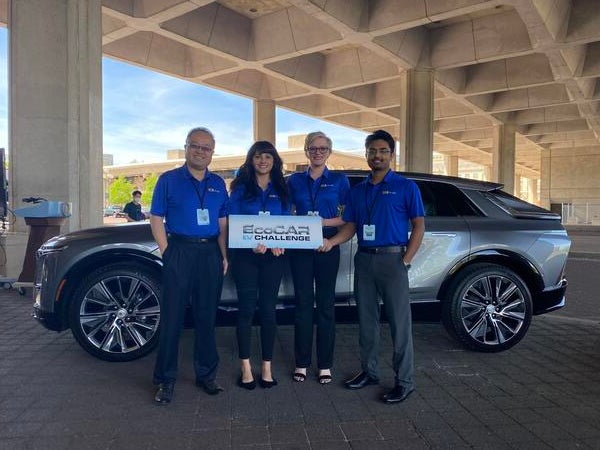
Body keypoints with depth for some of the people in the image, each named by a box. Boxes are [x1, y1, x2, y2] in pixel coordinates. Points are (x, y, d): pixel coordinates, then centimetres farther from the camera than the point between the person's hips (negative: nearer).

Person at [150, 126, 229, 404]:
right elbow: (156, 219, -1)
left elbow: (223, 223, 14)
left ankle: (206, 375, 22)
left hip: (211, 254, 4)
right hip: (179, 251, -3)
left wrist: (224, 255, 3)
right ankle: (165, 380, 11)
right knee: (172, 317, 0)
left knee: (206, 317, 10)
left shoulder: (217, 184, 13)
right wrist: (167, 253, -9)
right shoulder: (169, 180, 3)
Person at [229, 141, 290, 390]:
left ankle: (267, 367, 15)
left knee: (268, 309, 5)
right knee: (247, 308, -1)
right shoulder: (241, 188, 5)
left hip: (273, 256, 2)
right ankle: (246, 367, 9)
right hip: (245, 255, -1)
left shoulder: (281, 190, 11)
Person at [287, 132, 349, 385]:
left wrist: (324, 222, -14)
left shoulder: (339, 180, 4)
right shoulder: (295, 181, 9)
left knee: (326, 304, 4)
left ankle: (325, 364, 15)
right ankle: (302, 363, 17)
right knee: (303, 303, 5)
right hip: (300, 247, 2)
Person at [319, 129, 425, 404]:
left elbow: (418, 225, -3)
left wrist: (406, 259, -10)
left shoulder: (405, 187, -1)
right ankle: (369, 372, 26)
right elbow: (350, 226, 12)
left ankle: (404, 381, 8)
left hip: (392, 258, -5)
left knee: (399, 321, -2)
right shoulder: (357, 191, 14)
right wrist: (331, 242, -7)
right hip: (363, 258, 5)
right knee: (366, 319, 12)